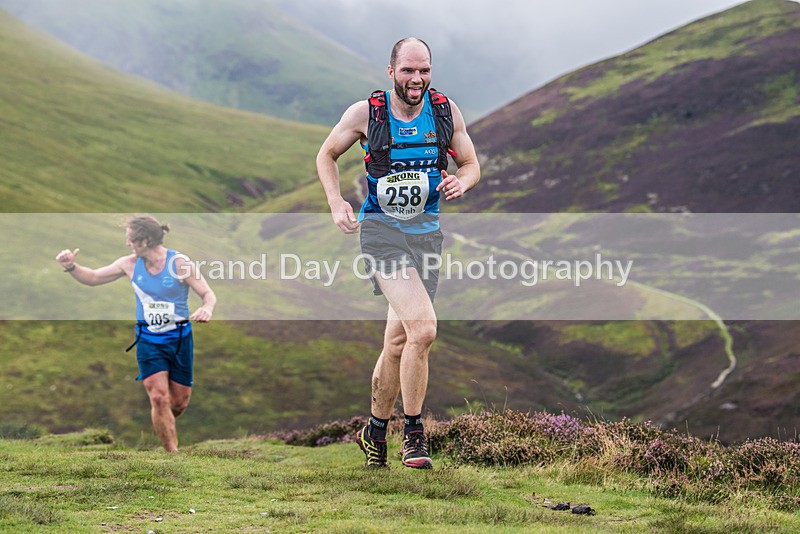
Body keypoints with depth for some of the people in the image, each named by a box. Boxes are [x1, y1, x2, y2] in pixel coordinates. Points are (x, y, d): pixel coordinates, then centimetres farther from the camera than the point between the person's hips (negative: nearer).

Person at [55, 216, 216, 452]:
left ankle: (163, 427, 40)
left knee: (179, 402, 6)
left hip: (179, 339, -1)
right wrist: (71, 267, -9)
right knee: (159, 398, -13)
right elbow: (93, 278, 9)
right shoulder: (129, 264, -3)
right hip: (148, 341, 1)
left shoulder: (179, 263, -14)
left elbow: (208, 294, -11)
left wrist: (207, 308, -34)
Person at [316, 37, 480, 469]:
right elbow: (326, 155, 9)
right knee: (422, 328, -22)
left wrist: (461, 182, -11)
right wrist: (336, 202, -7)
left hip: (426, 232, 4)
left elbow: (471, 164, 12)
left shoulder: (445, 111, 1)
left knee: (398, 342, 11)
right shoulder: (365, 113, -6)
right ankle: (413, 430, -8)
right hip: (381, 229, -4)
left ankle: (375, 430, 30)